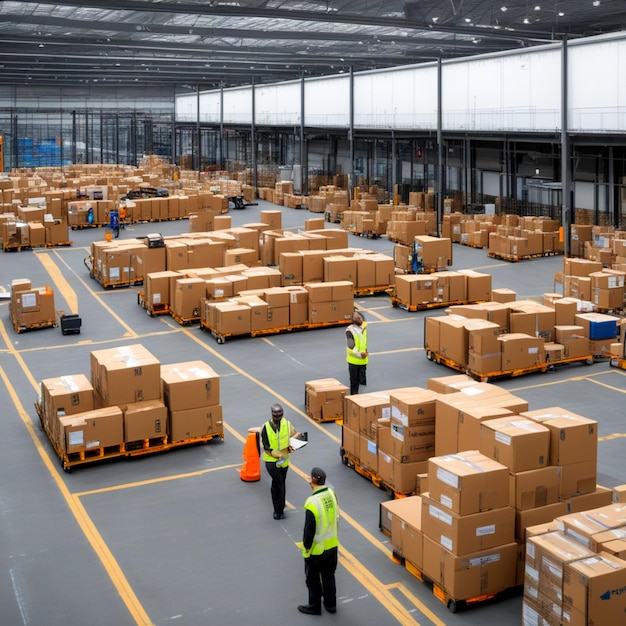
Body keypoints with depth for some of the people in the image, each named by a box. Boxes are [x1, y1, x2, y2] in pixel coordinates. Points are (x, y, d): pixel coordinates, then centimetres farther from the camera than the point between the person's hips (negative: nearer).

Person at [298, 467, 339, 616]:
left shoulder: (312, 503, -30)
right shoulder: (332, 494, -10)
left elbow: (309, 530, -22)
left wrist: (306, 548, -8)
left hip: (316, 550, -6)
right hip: (332, 545, 6)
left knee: (313, 579, 16)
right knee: (329, 576, 24)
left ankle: (314, 607, 31)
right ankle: (331, 604, 38)